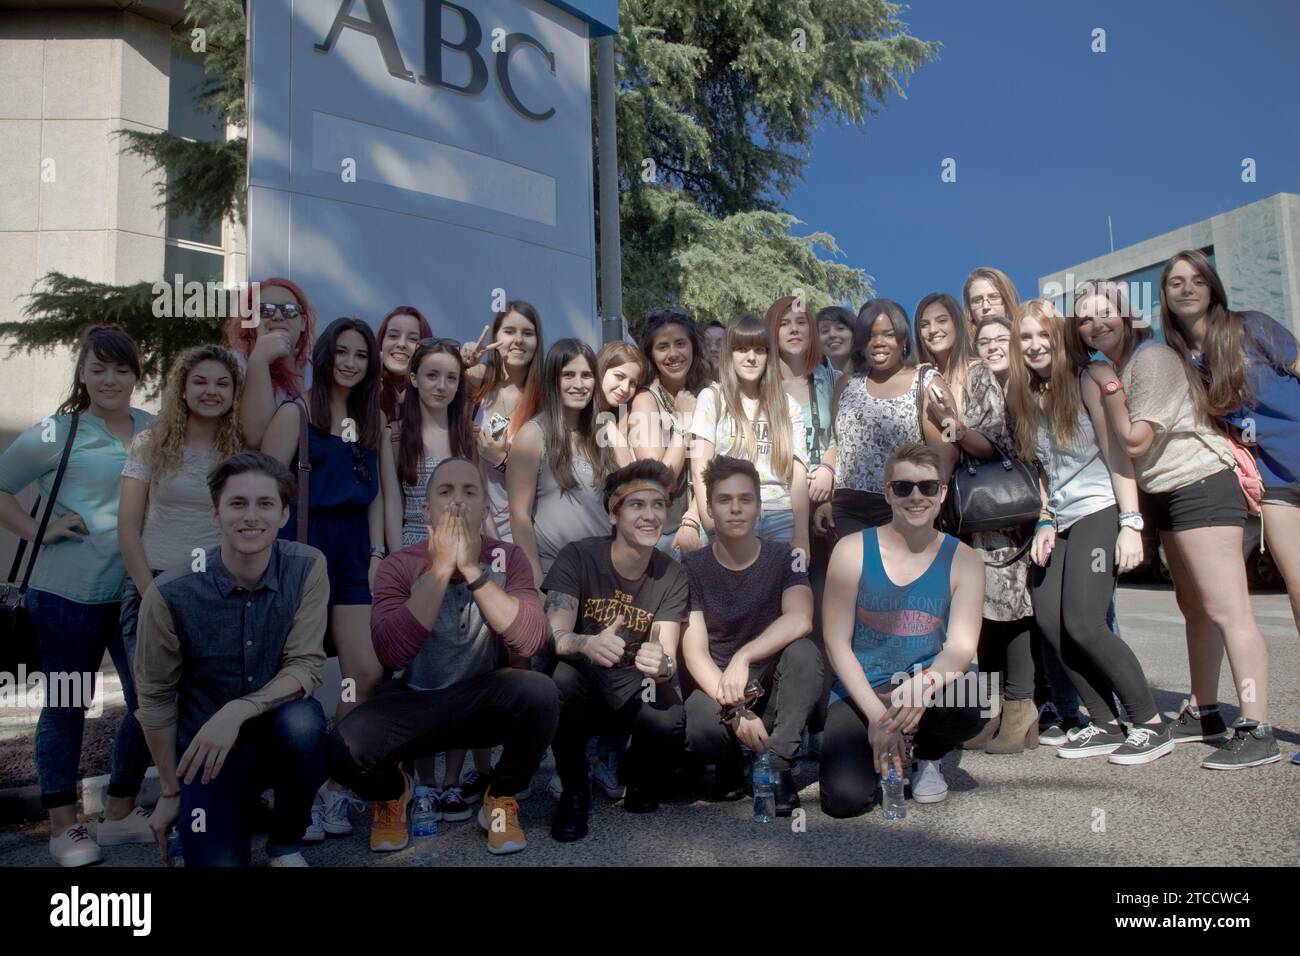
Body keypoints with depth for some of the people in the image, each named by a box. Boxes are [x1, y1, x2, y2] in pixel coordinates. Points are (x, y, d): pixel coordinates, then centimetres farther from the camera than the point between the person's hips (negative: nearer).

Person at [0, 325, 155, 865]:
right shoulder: (57, 433, -4)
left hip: (141, 590, 4)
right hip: (69, 592, -4)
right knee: (67, 704, 8)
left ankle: (119, 814, 26)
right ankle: (63, 828, 22)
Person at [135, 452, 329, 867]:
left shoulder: (307, 568, -14)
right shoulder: (170, 594, -17)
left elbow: (305, 667, -15)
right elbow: (155, 700, -5)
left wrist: (237, 712, -32)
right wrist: (170, 792, 2)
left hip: (280, 734, 1)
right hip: (206, 752, -1)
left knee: (302, 721, -33)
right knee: (218, 862, -20)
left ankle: (286, 843, -4)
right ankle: (240, 810, 17)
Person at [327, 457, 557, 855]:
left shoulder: (507, 558, -8)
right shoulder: (399, 565, -10)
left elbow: (530, 642, -24)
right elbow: (392, 654, -26)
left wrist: (471, 569, -28)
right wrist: (441, 567, -27)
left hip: (485, 702, 0)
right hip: (413, 703, 0)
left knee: (540, 693, -31)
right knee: (342, 748, -28)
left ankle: (501, 798, 0)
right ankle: (393, 792, 11)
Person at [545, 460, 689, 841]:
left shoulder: (672, 576, -9)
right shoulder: (577, 556, -14)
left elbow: (668, 656, -18)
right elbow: (556, 636, -23)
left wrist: (662, 665, -44)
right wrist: (588, 645, -48)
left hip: (632, 687, 1)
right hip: (583, 681, -1)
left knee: (669, 721, -31)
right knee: (563, 678, -35)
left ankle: (640, 786, 7)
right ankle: (574, 792, -8)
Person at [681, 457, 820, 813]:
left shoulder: (783, 557, -2)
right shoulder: (692, 566, -4)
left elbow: (799, 620, -22)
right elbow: (695, 652, -13)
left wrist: (743, 657, -33)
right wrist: (736, 710, -27)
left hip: (773, 688, 1)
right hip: (715, 687, -1)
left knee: (804, 651, -31)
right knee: (697, 722, -36)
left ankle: (777, 766, -21)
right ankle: (729, 767, -2)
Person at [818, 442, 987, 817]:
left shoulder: (963, 560, -1)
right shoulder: (853, 550, -6)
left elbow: (961, 646, -9)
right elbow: (836, 641, -8)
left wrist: (925, 685, -32)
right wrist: (876, 714, -18)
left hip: (929, 688, 1)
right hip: (860, 692, -1)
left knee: (967, 715, -34)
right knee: (844, 800, -23)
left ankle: (929, 757, 5)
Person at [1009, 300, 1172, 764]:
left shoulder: (1084, 382, -3)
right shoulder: (1025, 397, 13)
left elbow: (1117, 453, -8)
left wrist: (1131, 523, -15)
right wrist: (1044, 521, 2)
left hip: (1099, 511, -6)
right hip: (1059, 521, 6)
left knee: (1082, 623, -15)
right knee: (1049, 620, -4)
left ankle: (1152, 725, 1)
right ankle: (1105, 725, 8)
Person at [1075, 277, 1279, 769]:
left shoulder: (1152, 359, -15)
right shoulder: (1107, 367, 12)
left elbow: (1135, 440, -19)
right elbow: (1119, 443, 17)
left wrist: (1108, 387, -16)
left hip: (1202, 485, -10)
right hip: (1168, 493, 10)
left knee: (1226, 609, -13)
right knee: (1194, 608, 15)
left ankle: (1257, 730, -11)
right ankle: (1203, 712, 26)